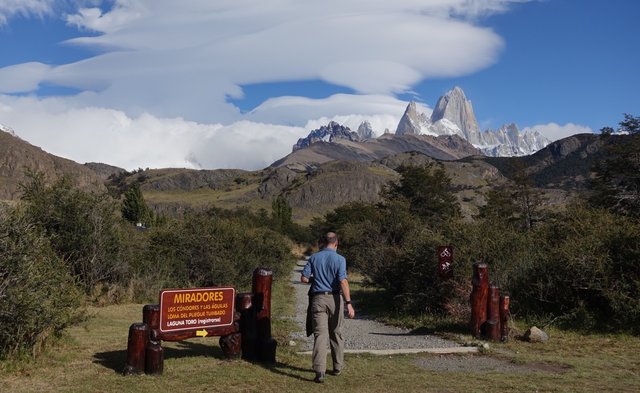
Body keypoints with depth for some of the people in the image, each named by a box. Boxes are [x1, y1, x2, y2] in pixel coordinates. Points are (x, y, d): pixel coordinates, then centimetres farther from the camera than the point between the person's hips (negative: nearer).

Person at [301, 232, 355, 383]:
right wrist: (349, 303, -18)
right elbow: (343, 281, -16)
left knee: (320, 335, -4)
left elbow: (304, 278, 1)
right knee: (336, 334, 16)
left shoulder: (314, 258, 3)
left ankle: (320, 371, -16)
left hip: (318, 298, 1)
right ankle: (337, 367, 29)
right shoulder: (340, 259, -5)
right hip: (334, 299, 0)